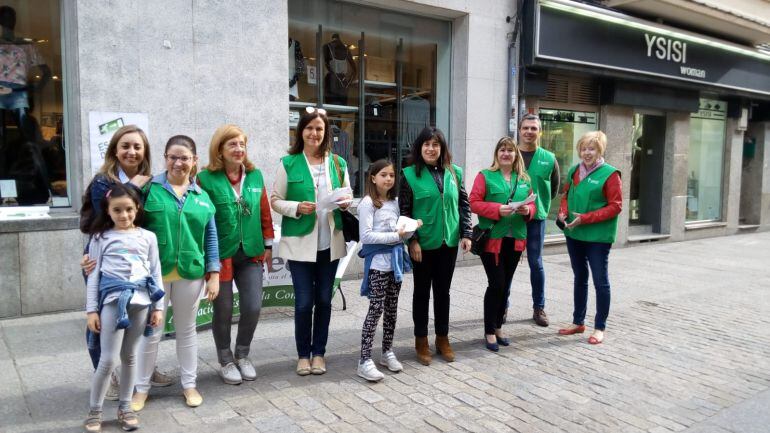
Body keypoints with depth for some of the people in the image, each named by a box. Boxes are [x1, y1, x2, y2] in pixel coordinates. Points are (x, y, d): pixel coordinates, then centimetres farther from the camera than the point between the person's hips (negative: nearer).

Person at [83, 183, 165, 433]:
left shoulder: (148, 237, 8)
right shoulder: (101, 237, 3)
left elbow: (156, 273, 9)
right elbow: (94, 275, 3)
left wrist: (158, 307, 6)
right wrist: (91, 310, -1)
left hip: (140, 300, 2)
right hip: (113, 299, -2)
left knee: (129, 356, 12)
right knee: (108, 359, -4)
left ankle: (125, 408, 25)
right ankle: (94, 412, 14)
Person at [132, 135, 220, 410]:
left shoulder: (201, 196, 6)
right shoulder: (149, 188, -4)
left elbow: (211, 236, 7)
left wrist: (214, 274, 3)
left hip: (191, 273, 2)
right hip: (154, 272, -2)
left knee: (186, 330, 15)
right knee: (152, 331, 9)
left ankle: (189, 384, 28)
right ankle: (141, 387, 26)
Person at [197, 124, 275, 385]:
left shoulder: (255, 176, 4)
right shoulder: (206, 178, -10)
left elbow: (265, 213, 10)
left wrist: (268, 245, 10)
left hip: (251, 254, 3)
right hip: (220, 255, -3)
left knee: (253, 307, 2)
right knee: (223, 310, 8)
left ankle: (242, 355, 27)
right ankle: (226, 360, 29)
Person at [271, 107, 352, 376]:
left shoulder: (338, 163, 7)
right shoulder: (288, 163, -1)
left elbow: (348, 197, 14)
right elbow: (275, 201, -1)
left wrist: (346, 203, -9)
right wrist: (297, 208, -19)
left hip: (330, 242, 3)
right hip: (300, 242, -3)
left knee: (324, 299, 10)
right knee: (304, 302, 1)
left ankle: (318, 352, 25)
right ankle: (303, 354, 20)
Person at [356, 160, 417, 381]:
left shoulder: (394, 202, 11)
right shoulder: (367, 203, -10)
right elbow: (366, 236, -18)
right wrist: (395, 236, -19)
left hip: (395, 260, 7)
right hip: (378, 263, -7)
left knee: (392, 308, 13)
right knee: (376, 308, -8)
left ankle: (387, 352, 26)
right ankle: (365, 361, -2)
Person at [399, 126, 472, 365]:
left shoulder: (454, 173, 5)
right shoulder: (410, 174, -6)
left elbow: (464, 204, 9)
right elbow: (404, 211, -7)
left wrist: (466, 234, 1)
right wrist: (412, 240, -13)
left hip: (449, 242, 3)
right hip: (423, 244, -3)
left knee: (443, 291, 13)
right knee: (422, 292, 9)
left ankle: (442, 338, 27)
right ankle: (421, 341, 22)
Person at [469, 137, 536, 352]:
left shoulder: (524, 179, 11)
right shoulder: (485, 176, -3)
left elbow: (532, 205, 15)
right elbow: (474, 203, -9)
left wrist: (527, 210, -8)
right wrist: (497, 209, -21)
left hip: (515, 239, 5)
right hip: (491, 238, -5)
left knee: (505, 285, 12)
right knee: (496, 284, -5)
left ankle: (498, 327, 26)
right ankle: (489, 332, 8)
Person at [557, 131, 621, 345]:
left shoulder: (609, 174, -10)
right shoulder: (574, 171, 8)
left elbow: (615, 206, -13)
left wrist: (585, 218, -20)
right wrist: (563, 211, -4)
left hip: (598, 237, -6)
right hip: (574, 234, 6)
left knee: (600, 281, 3)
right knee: (580, 278, 17)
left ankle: (599, 328, 14)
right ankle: (578, 322, 29)